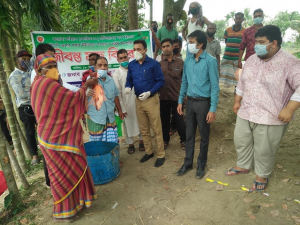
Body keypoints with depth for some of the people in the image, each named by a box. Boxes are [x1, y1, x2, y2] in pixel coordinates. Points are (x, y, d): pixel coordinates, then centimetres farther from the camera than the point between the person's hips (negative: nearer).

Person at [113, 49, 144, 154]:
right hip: (126, 103, -2)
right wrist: (121, 108, -8)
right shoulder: (116, 74, -2)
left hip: (138, 100, 2)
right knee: (128, 123, 8)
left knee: (140, 121, 12)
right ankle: (131, 144, 26)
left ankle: (141, 141, 31)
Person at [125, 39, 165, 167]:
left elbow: (161, 81, -9)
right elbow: (129, 80, 11)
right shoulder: (131, 65, 5)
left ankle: (161, 155, 15)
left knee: (156, 129, 2)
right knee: (143, 129, 14)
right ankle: (148, 152, 31)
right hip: (138, 100, 5)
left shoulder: (153, 63, -9)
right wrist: (128, 87, -12)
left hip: (151, 99, -5)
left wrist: (149, 92, -20)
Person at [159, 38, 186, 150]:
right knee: (164, 119, 14)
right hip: (163, 97, 3)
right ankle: (165, 139, 32)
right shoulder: (160, 63, 4)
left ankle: (183, 140, 26)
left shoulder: (180, 62, -3)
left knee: (179, 120, 6)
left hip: (177, 96, -2)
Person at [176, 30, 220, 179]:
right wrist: (180, 101, 10)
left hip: (203, 102, -5)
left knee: (204, 136, 9)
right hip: (190, 101, 5)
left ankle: (201, 165, 28)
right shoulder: (188, 61, 4)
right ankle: (188, 163, 29)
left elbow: (215, 86, -12)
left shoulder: (210, 61, -12)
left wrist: (212, 109, -15)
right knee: (189, 134, 13)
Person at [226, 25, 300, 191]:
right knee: (241, 141, 19)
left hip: (270, 118, -6)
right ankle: (243, 166, 44)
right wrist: (237, 101, 14)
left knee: (264, 149, 9)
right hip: (245, 113, 6)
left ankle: (262, 175, 35)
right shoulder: (251, 60, 6)